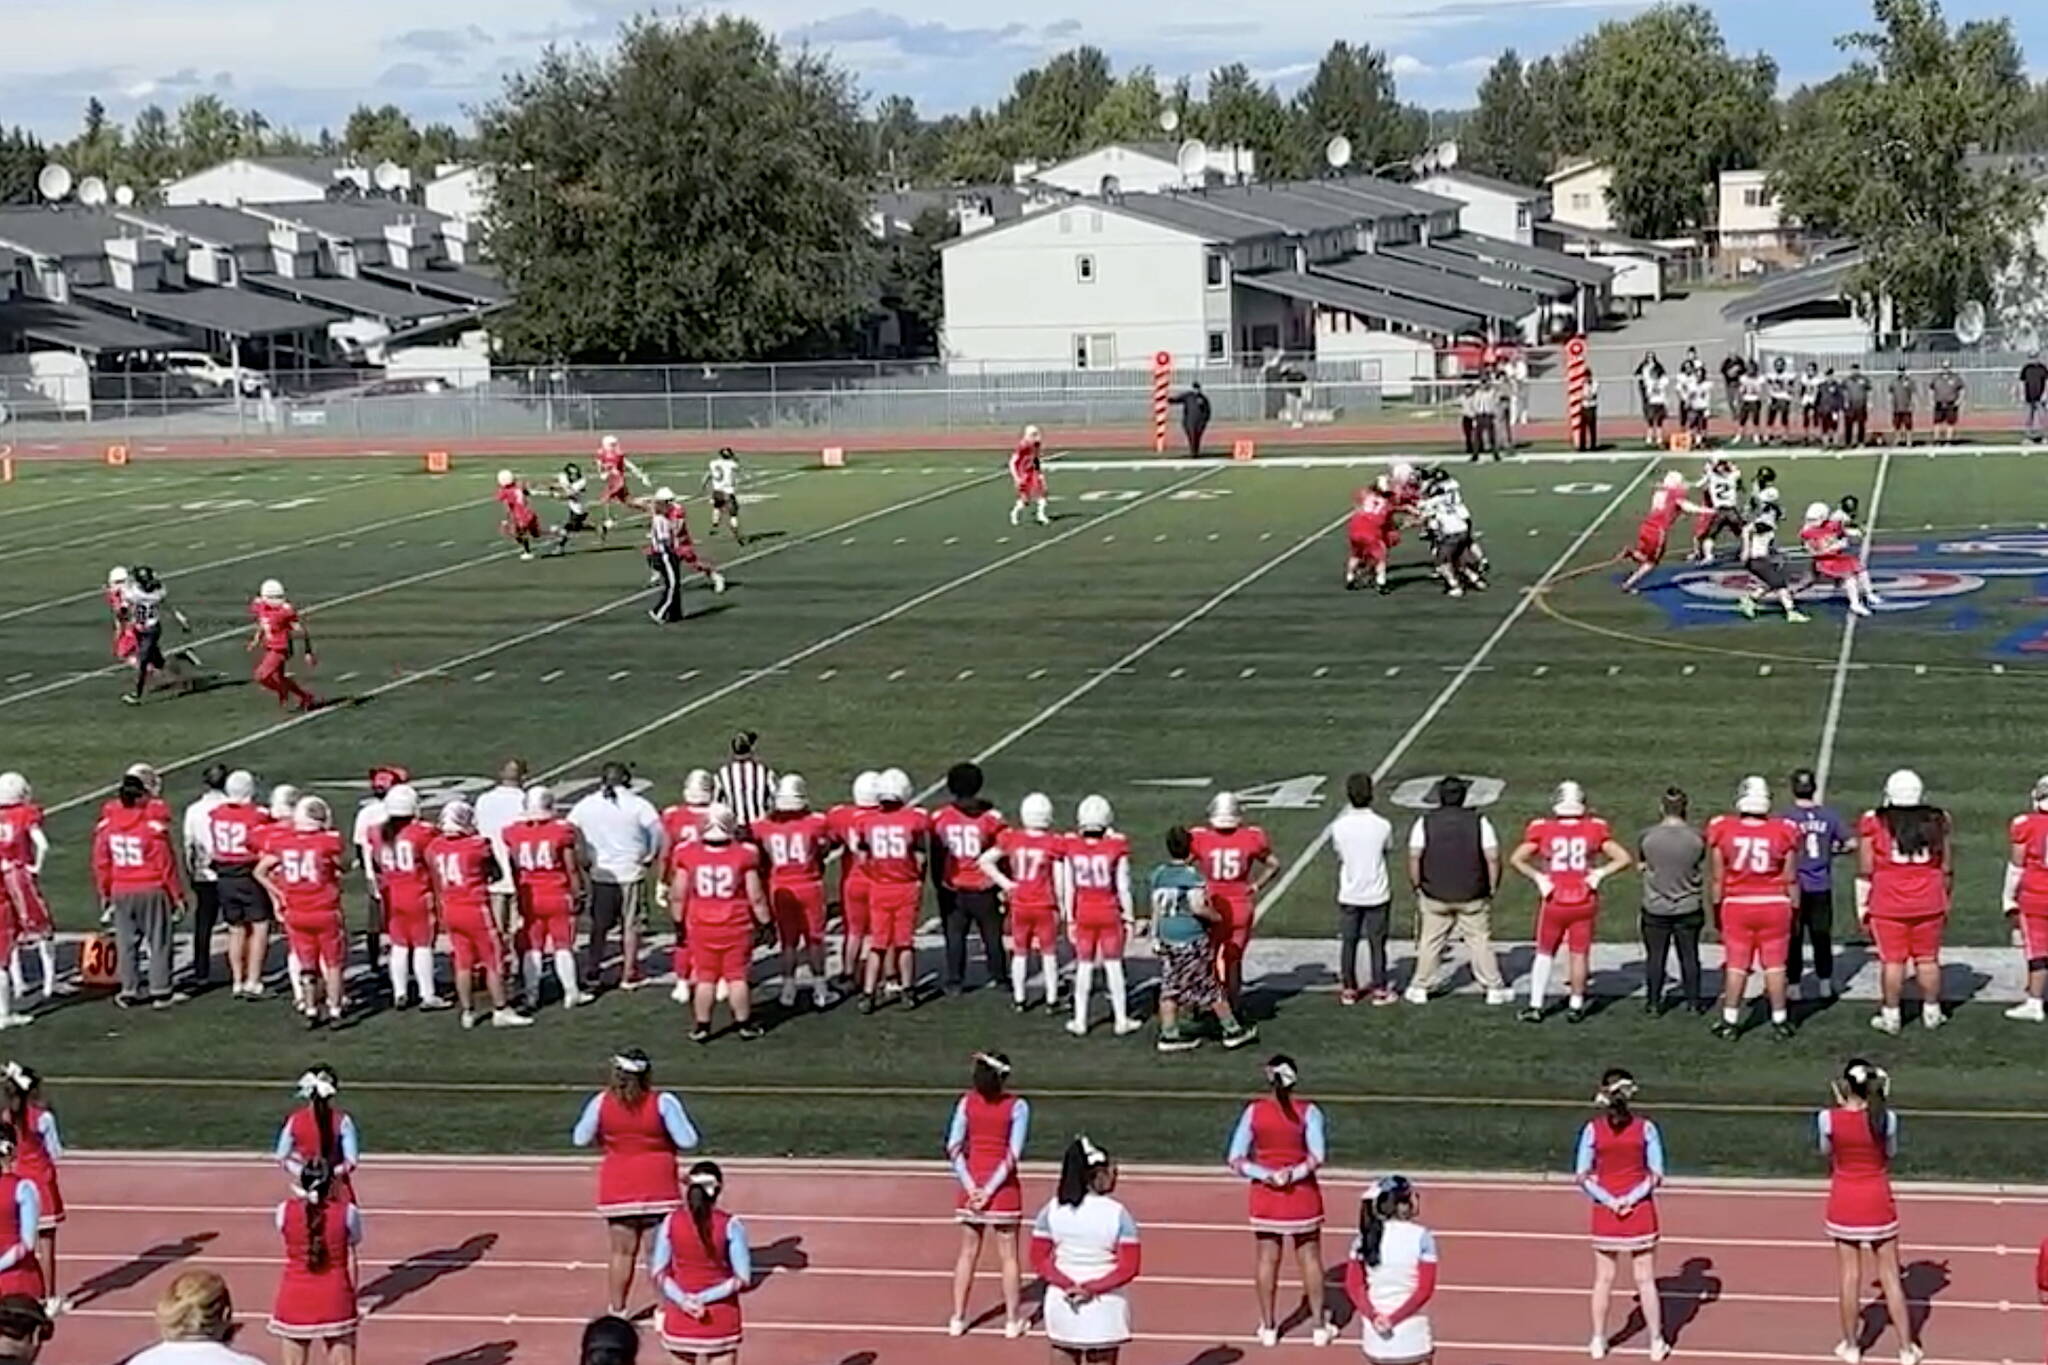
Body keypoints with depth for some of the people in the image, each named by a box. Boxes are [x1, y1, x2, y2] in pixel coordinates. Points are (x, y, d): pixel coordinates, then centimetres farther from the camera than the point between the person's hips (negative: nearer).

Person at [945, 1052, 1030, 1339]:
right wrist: (989, 1191, -14)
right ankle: (1013, 1320, 15)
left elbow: (953, 1148, -7)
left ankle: (957, 1319, 17)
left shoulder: (967, 1102, -3)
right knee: (1008, 1255, 9)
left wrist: (971, 1187, -9)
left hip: (972, 1184, 3)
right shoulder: (1017, 1106, -11)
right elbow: (1013, 1155, -16)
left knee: (968, 1252, 13)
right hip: (1004, 1187, -2)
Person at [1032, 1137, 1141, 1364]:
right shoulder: (1117, 1214, -11)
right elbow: (1129, 1267, -14)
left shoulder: (1051, 1210, -2)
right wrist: (1093, 1288, -12)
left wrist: (1068, 1285, -10)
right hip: (1105, 1308, -3)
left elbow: (1039, 1260, -3)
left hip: (1061, 1303, 3)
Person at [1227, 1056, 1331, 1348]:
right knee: (1310, 1259, 12)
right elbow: (1318, 1157, -23)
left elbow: (1235, 1161, -10)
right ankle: (1318, 1325, 18)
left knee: (1267, 1260, 11)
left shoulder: (1253, 1111, -6)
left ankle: (1268, 1327, 18)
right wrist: (1294, 1174, -13)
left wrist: (1266, 1176, -13)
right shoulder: (1308, 1112, -11)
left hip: (1266, 1196, 1)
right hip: (1302, 1195, -1)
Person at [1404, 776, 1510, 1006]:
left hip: (1434, 895, 0)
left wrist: (1417, 886, 4)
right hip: (1473, 896, 0)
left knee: (1429, 943, 11)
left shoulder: (1425, 822, -4)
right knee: (1480, 942, 8)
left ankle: (1420, 988, 16)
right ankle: (1494, 989, 11)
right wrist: (1492, 888, 3)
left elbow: (1414, 857, -7)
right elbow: (1493, 858, -7)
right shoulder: (1479, 822, -4)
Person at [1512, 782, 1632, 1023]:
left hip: (1555, 902, 0)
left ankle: (1535, 1006, 12)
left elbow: (1516, 859, -9)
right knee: (1579, 954, 12)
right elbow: (1623, 858, -2)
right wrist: (1600, 874, 1)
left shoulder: (1543, 830, -7)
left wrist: (1537, 877, -2)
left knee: (1544, 953, 14)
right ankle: (1576, 1006, 16)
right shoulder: (1594, 830, -4)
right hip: (1584, 903, 0)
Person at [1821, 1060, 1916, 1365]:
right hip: (1878, 1202, 0)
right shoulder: (1887, 1118, -15)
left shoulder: (1828, 1119, -16)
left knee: (1850, 1276, 12)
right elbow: (1890, 1155, 1)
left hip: (1844, 1203, 0)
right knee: (1890, 1276, 10)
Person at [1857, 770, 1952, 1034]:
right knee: (1928, 958, 12)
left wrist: (1863, 906, 5)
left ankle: (1891, 1016, 9)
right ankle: (1931, 1012, 20)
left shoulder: (1874, 823, -6)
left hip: (1888, 905, -2)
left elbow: (1866, 870, -4)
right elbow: (1947, 868, 6)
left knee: (1892, 960, 4)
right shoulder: (1937, 821, 0)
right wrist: (1945, 900, 19)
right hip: (1929, 903, 2)